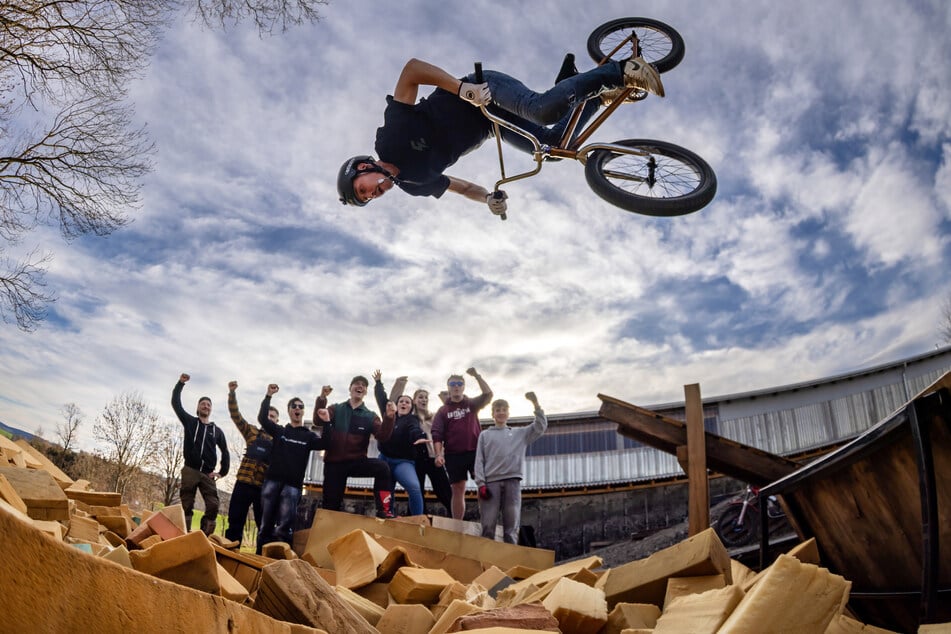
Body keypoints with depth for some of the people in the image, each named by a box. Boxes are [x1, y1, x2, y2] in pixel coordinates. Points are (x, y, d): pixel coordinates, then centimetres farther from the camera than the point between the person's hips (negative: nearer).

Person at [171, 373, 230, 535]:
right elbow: (176, 403, 3)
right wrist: (180, 383, -2)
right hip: (190, 471, -1)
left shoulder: (217, 431, 15)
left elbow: (225, 452, 21)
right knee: (186, 506, -2)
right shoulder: (190, 422, 11)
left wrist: (222, 472, 11)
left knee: (213, 506, -11)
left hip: (208, 474, 2)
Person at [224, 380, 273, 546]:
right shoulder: (252, 432, 11)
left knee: (264, 525, 4)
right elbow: (235, 414, 2)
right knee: (235, 521, 3)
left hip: (265, 486, -1)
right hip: (244, 482, 1)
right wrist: (232, 393, -10)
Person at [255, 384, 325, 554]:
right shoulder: (279, 431, 16)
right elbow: (262, 418, 1)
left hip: (293, 485, -1)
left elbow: (325, 444, -5)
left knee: (284, 526, -11)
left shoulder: (309, 436, 13)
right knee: (265, 524, 2)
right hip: (272, 480, 2)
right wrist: (268, 396, -8)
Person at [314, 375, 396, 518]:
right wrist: (321, 400, -26)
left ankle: (384, 510, -26)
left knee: (382, 467, -28)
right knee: (331, 504, 0)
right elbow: (318, 421, -10)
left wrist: (389, 418, -28)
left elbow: (382, 437, -10)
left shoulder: (370, 416, 7)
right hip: (334, 463, 1)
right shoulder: (336, 409, 9)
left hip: (356, 461, -1)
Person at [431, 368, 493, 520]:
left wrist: (477, 376, -14)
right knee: (458, 490, 4)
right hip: (453, 455, 1)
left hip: (475, 451, -1)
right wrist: (438, 454, -10)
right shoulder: (443, 410, 9)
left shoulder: (472, 404, 10)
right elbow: (437, 434, 2)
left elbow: (488, 395, -7)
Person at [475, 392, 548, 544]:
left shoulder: (520, 433, 20)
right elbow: (479, 461, 9)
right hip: (491, 482, -1)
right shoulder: (485, 435, 18)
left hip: (512, 482, 1)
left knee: (511, 526, -1)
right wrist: (481, 484, -4)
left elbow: (541, 427, 9)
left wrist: (535, 404, -1)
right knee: (488, 526, -6)